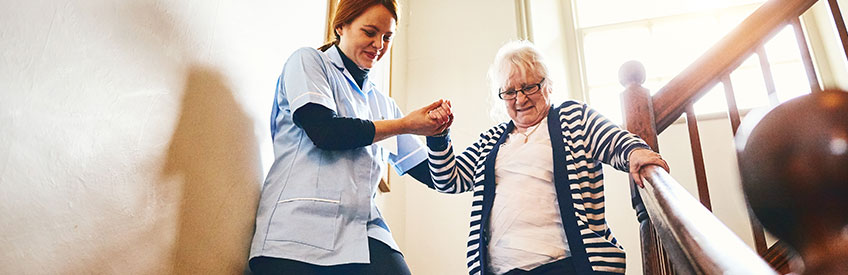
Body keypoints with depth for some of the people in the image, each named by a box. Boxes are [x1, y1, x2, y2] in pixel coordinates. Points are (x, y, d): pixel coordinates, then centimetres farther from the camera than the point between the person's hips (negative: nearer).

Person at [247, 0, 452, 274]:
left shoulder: (383, 103, 22)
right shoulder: (308, 61, 9)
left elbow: (428, 171, 21)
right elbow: (323, 132, -8)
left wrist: (437, 132, 1)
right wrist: (406, 124, -1)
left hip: (362, 229, 4)